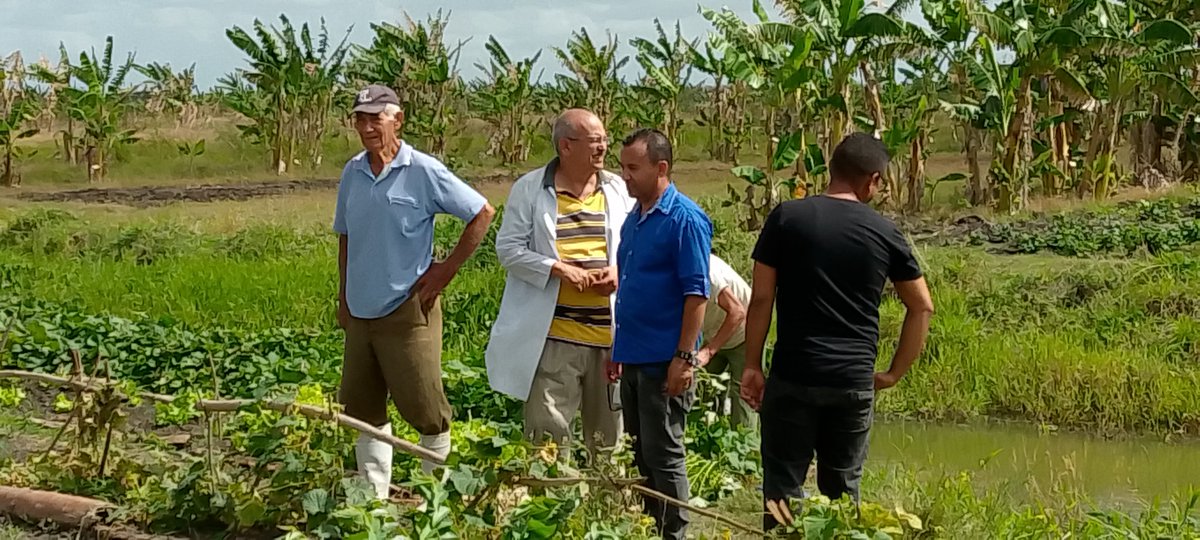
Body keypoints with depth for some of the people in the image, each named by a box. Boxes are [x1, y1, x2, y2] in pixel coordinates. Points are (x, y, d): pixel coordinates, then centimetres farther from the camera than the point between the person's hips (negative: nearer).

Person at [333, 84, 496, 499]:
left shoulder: (423, 172, -9)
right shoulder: (352, 173, 8)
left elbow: (482, 213, -5)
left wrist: (448, 269, -6)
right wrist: (343, 295, 15)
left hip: (408, 311, -6)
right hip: (361, 311, 6)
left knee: (425, 410, -3)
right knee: (364, 411, 11)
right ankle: (374, 497, 20)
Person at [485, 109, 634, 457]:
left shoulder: (618, 190, 9)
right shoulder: (529, 189, -1)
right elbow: (508, 248, -4)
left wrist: (619, 270, -7)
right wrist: (558, 269, -16)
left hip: (609, 333, 4)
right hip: (554, 334, -3)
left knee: (609, 431, 12)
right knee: (547, 428, -3)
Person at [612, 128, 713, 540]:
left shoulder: (685, 219, -13)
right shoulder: (633, 218, 11)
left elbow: (696, 293, -16)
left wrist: (684, 358, -19)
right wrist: (618, 349, 17)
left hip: (664, 361, -8)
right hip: (633, 357, 8)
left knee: (664, 455, 0)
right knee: (641, 455, 14)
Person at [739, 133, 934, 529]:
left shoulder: (786, 218, -1)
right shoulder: (886, 233, 4)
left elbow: (761, 298, -2)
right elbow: (922, 307, 9)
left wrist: (752, 366, 4)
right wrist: (895, 373, 16)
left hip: (792, 377, -2)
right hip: (855, 381, 2)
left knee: (783, 486, 4)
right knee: (843, 489, 12)